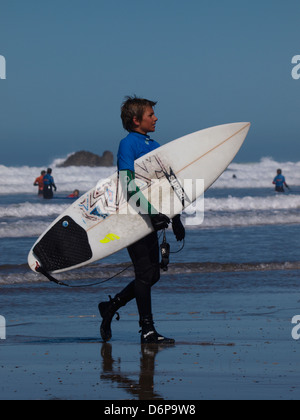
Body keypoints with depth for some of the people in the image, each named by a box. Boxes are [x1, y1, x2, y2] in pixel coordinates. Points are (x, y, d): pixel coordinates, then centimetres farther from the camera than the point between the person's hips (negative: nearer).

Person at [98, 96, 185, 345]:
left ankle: (111, 307, 25)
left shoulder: (155, 146, 18)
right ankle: (148, 330, -3)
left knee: (152, 275, 9)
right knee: (146, 273, -8)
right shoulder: (128, 144, -8)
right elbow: (129, 184, -18)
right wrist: (151, 212, -25)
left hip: (151, 219, 8)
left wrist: (176, 219, 21)